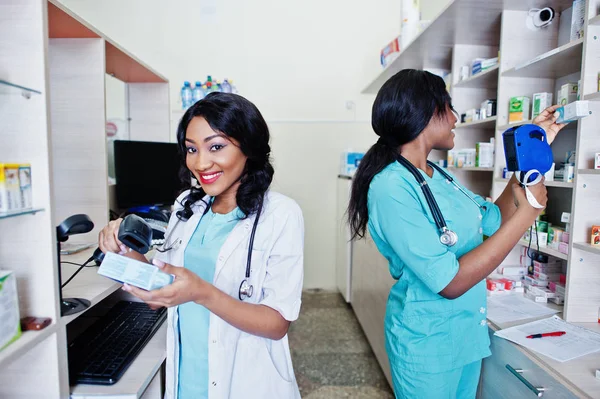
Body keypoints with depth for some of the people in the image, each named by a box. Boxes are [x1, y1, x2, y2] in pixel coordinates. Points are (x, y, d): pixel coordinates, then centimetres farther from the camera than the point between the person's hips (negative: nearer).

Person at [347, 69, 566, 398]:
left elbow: (493, 219, 10)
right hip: (426, 343, -8)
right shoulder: (390, 187, -25)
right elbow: (450, 282, -27)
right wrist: (527, 212, -21)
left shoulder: (439, 176, 2)